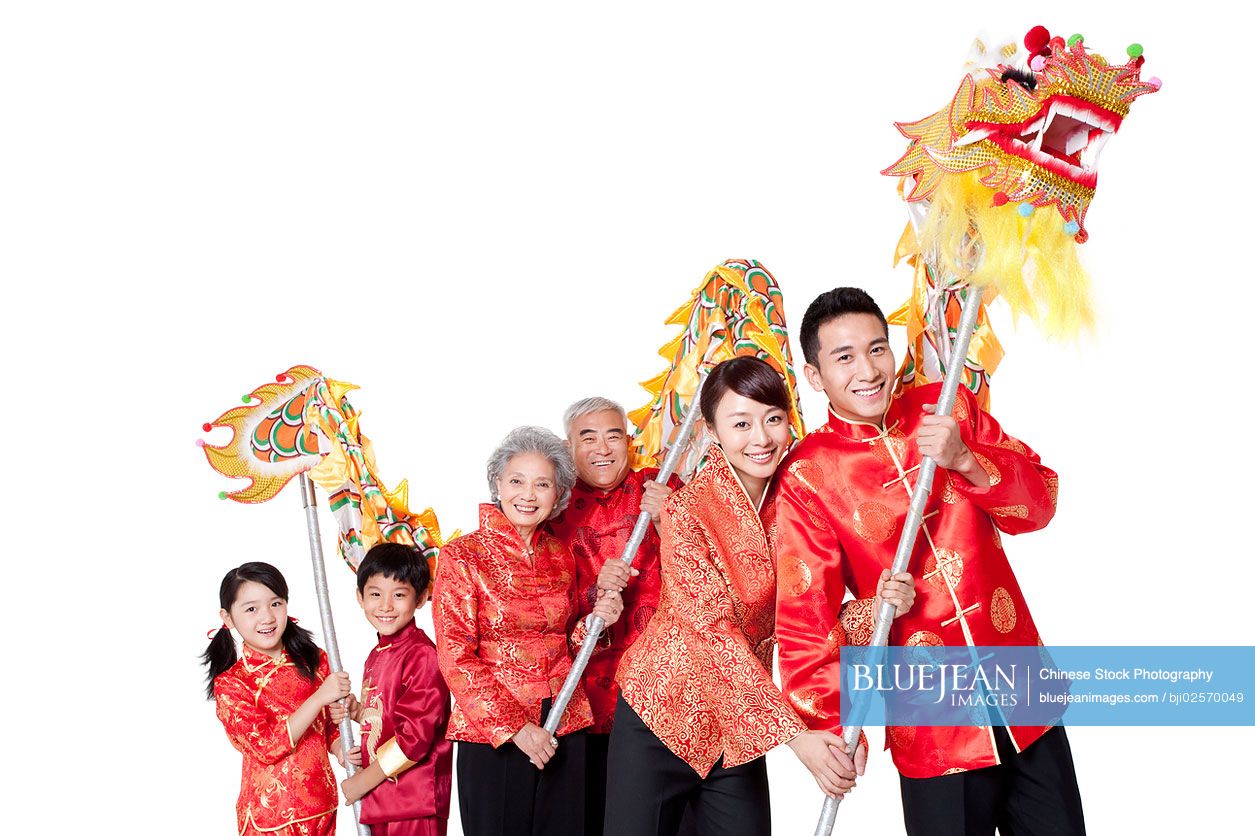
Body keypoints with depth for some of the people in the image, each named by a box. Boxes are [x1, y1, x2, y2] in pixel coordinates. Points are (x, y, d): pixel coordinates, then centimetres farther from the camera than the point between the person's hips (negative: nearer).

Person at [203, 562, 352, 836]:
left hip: (322, 805, 4)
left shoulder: (314, 660, 2)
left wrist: (339, 748, -8)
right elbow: (267, 746, -21)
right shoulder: (230, 684, -11)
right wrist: (320, 696, -25)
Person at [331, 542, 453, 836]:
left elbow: (414, 737, -20)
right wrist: (358, 712, 2)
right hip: (380, 798, 9)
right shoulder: (378, 654, 12)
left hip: (415, 806, -9)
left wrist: (362, 782, -13)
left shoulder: (422, 655, -16)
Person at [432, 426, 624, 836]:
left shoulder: (560, 555, 7)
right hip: (491, 733, -4)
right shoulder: (462, 555, -7)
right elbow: (455, 659, -10)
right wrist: (513, 727, -14)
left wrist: (594, 621, -4)